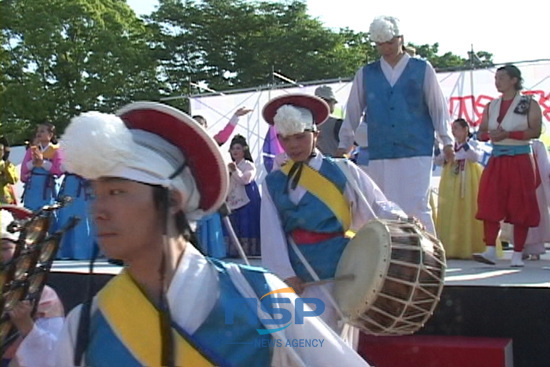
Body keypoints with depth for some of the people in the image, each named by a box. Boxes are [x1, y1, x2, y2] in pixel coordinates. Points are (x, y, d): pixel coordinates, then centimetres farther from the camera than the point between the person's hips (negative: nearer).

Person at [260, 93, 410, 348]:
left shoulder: (342, 171, 1)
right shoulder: (273, 183, 6)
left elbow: (377, 205, 2)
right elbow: (272, 235, 1)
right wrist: (285, 275, -8)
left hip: (341, 275, -1)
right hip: (301, 280, 2)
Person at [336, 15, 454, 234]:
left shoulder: (422, 69, 6)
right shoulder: (365, 74, 10)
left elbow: (438, 107, 7)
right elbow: (353, 112, 14)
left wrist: (446, 140, 2)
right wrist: (344, 145, 14)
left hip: (416, 152, -2)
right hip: (379, 154, 2)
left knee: (417, 208, -7)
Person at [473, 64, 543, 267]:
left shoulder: (529, 104, 1)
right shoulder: (491, 106, 14)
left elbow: (536, 131, -11)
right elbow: (481, 133, 12)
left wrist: (508, 134, -19)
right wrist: (490, 135, -11)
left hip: (520, 161, -3)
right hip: (496, 160, 4)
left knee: (521, 207, -1)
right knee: (490, 205, -8)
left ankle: (517, 254, 5)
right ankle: (490, 250, -10)